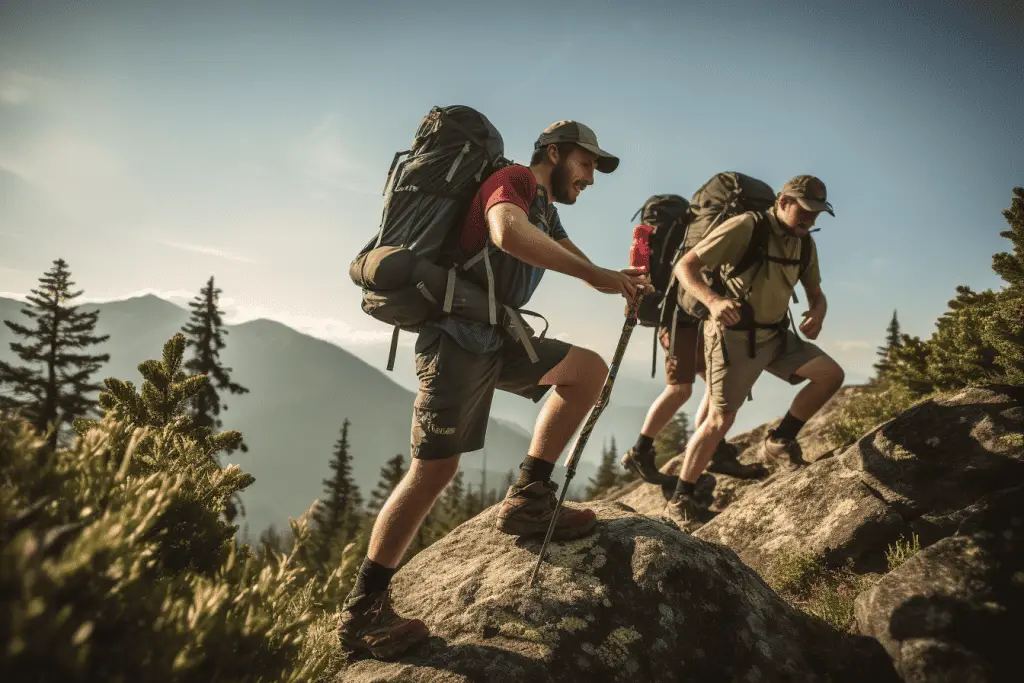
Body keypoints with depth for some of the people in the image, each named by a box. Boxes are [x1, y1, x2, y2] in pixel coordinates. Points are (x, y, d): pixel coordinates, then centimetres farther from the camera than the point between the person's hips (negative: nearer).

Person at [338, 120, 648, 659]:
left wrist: (620, 282, -6)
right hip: (456, 338, -9)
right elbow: (508, 232, -32)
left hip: (496, 340, 9)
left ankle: (528, 499, 4)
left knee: (589, 370, 3)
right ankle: (362, 612, 0)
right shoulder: (515, 179, -9)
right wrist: (598, 275, -29)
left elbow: (585, 270, 17)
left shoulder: (546, 212, 21)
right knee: (434, 470, -11)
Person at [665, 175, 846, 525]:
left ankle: (779, 440, 11)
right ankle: (680, 498, 4)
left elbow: (816, 293, 15)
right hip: (733, 334, -7)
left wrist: (818, 312, -11)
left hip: (775, 334, 7)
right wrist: (712, 300, -39)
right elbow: (685, 266, -20)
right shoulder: (745, 227, -17)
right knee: (720, 419, -9)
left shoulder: (805, 243, 4)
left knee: (831, 374, -6)